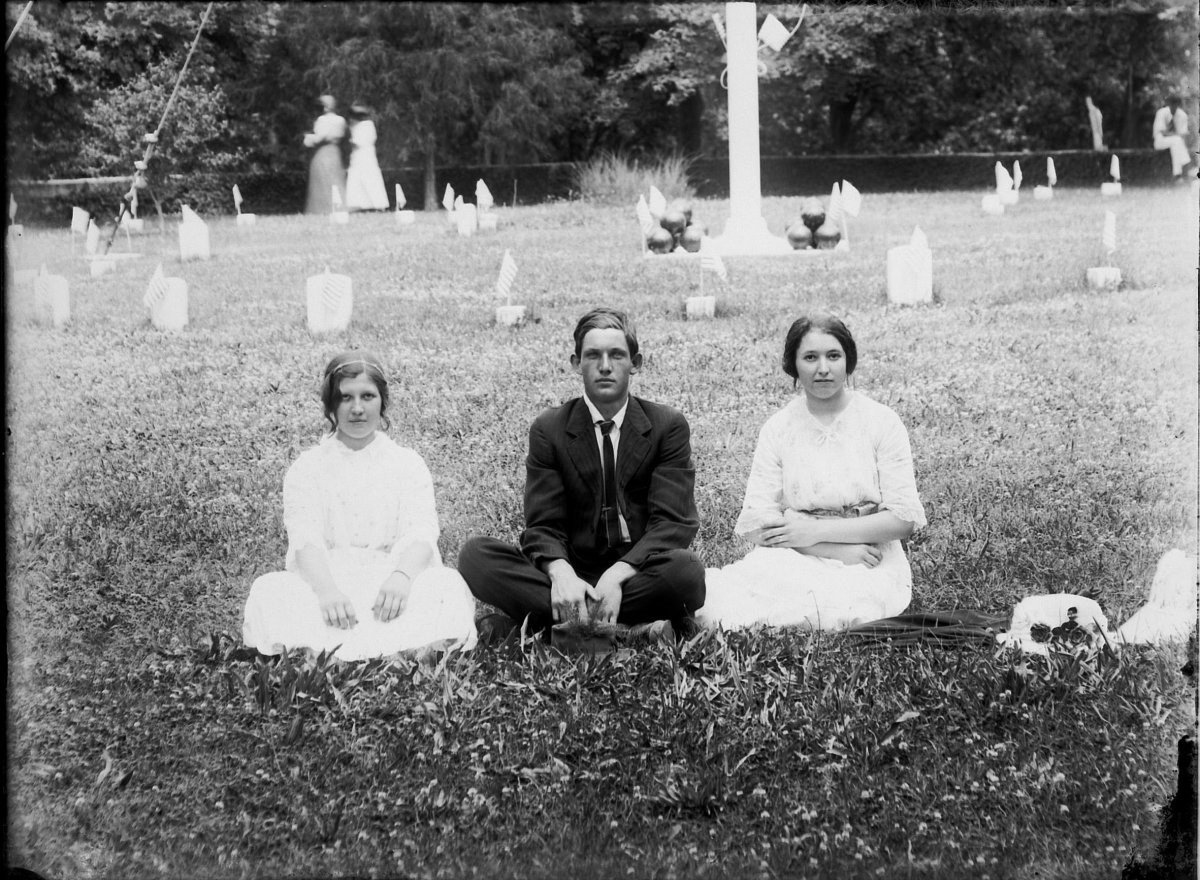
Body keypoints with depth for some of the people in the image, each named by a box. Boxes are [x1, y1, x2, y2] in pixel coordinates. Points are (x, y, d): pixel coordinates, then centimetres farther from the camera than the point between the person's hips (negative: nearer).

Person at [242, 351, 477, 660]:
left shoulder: (407, 463, 15)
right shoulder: (308, 466, 13)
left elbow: (421, 533, -1)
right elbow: (304, 536, -4)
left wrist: (402, 576, -26)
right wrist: (326, 590, -27)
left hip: (392, 584, 0)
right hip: (324, 581, 0)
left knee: (449, 587, -32)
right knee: (268, 591, -32)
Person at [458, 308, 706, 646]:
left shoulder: (669, 426, 2)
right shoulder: (548, 429, 5)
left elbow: (672, 522, -8)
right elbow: (543, 525, -2)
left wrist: (618, 575, -26)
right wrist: (560, 574, -27)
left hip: (640, 569, -1)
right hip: (573, 572, 1)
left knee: (687, 571, -36)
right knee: (475, 555, -22)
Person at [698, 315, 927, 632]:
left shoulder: (882, 422, 3)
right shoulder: (777, 428, 7)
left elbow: (903, 519, -3)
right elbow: (757, 523, -3)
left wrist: (817, 531, -10)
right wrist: (839, 551, -13)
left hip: (870, 569, -1)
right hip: (795, 560, 1)